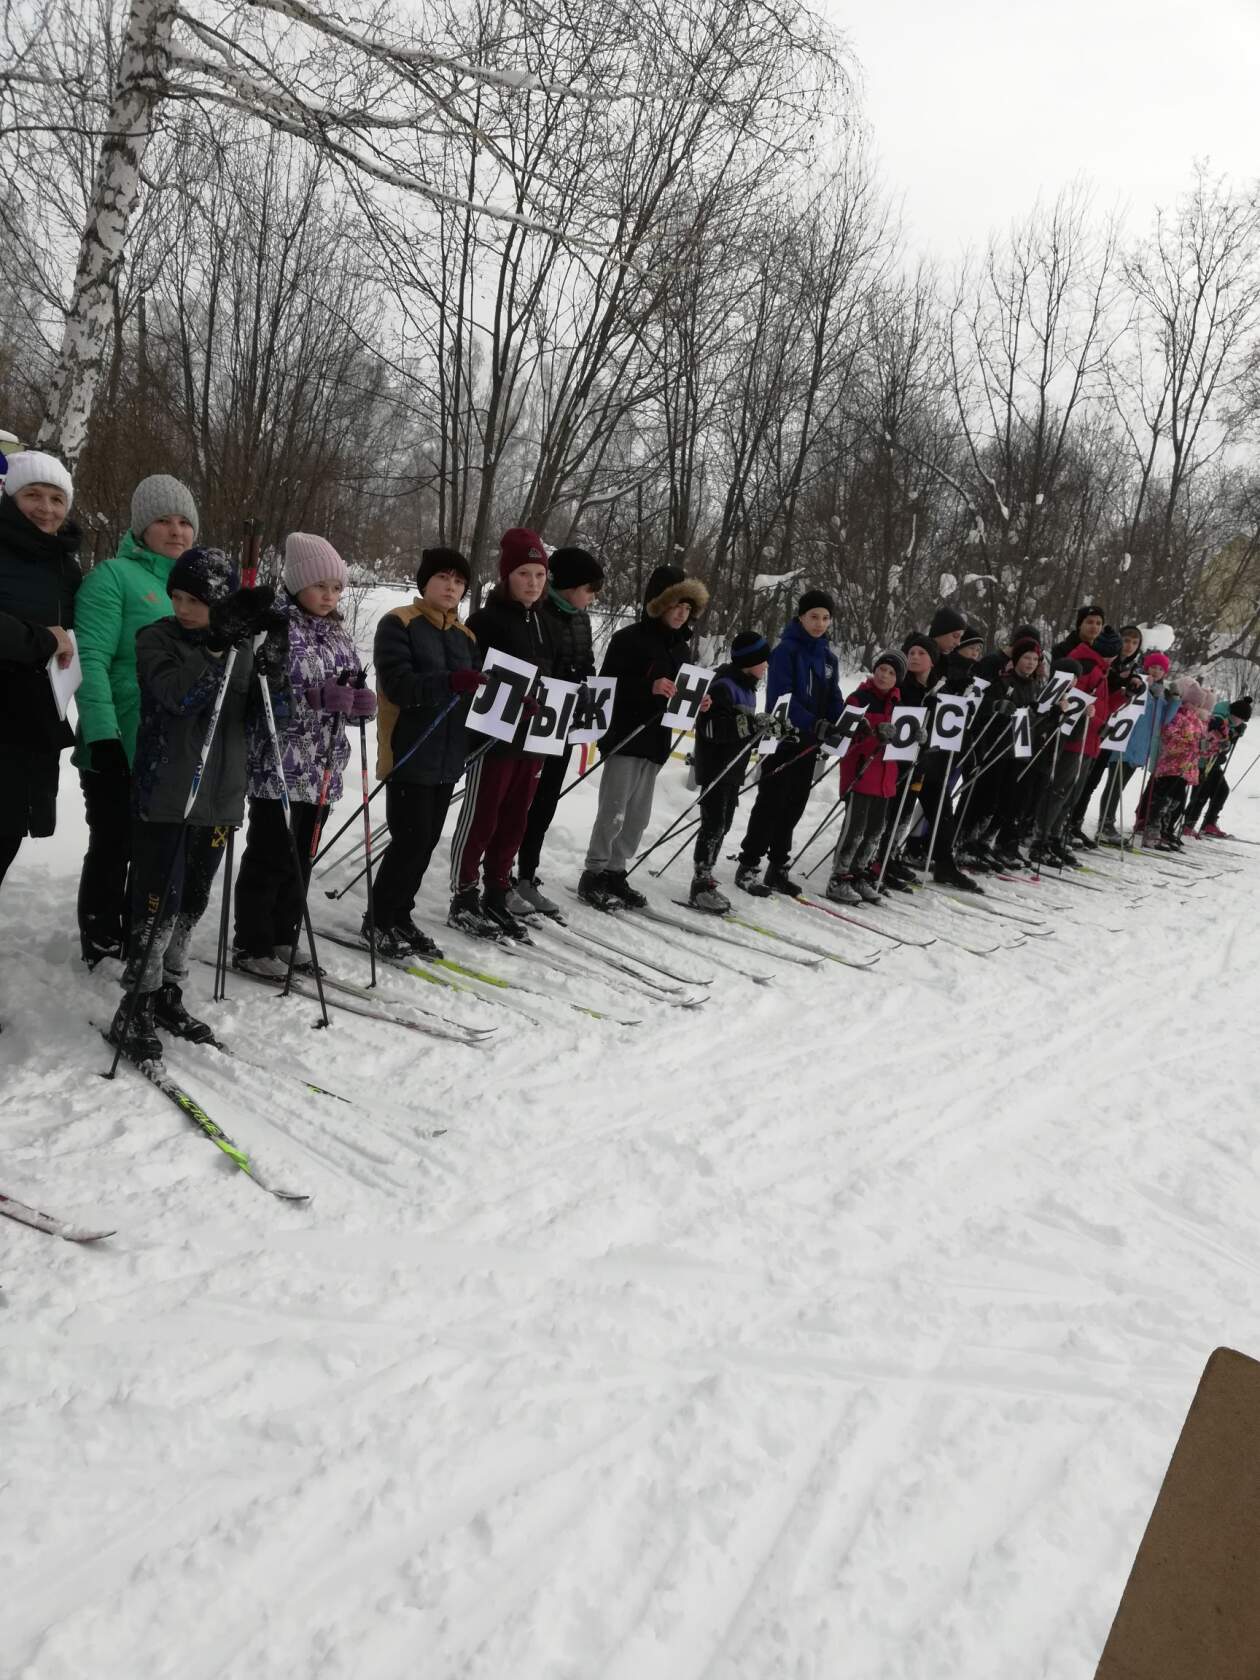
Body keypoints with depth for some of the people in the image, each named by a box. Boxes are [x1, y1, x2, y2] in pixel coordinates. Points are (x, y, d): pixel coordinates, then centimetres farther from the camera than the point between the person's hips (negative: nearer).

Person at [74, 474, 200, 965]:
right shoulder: (114, 575, -7)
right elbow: (92, 660, -16)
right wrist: (102, 733, -25)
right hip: (119, 747, -6)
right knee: (113, 849, 3)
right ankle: (102, 948, 17)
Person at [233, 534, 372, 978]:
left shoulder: (339, 634, 12)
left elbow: (351, 692, 19)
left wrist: (362, 701, -5)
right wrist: (317, 697, -26)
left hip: (322, 768, 7)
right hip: (278, 764, -7)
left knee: (300, 857, 14)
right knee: (270, 857, 0)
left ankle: (283, 940, 26)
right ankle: (251, 946, 12)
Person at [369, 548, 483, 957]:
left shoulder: (465, 635, 14)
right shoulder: (398, 624, -6)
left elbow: (476, 692, 12)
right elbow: (398, 684, -19)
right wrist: (448, 682, -34)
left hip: (447, 757, 7)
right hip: (409, 754, -7)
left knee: (426, 841, 11)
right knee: (410, 839, -7)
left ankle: (399, 916, 24)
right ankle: (379, 919, 10)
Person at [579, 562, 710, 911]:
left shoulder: (681, 645, 16)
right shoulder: (629, 638, -8)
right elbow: (607, 685, -14)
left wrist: (695, 701, 3)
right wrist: (649, 687, -25)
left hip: (656, 741, 7)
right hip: (625, 738, -7)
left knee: (638, 816, 9)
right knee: (614, 812, -7)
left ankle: (615, 872, 18)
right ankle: (593, 875, 4)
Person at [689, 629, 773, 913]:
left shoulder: (746, 686, 14)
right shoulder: (724, 686, -17)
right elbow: (709, 726, -26)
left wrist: (763, 726, 12)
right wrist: (745, 724, -30)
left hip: (733, 769, 10)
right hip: (716, 768, -10)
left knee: (723, 825, 13)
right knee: (714, 824, -10)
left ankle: (705, 877, 22)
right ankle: (701, 883, -7)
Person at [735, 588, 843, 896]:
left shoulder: (828, 656, 12)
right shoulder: (787, 650, -10)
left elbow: (834, 698, 14)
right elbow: (780, 697, -20)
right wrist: (814, 723, -29)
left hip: (809, 743, 7)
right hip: (783, 737, -7)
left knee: (793, 807, 11)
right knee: (770, 804, -4)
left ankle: (777, 868, 19)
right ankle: (748, 866, 4)